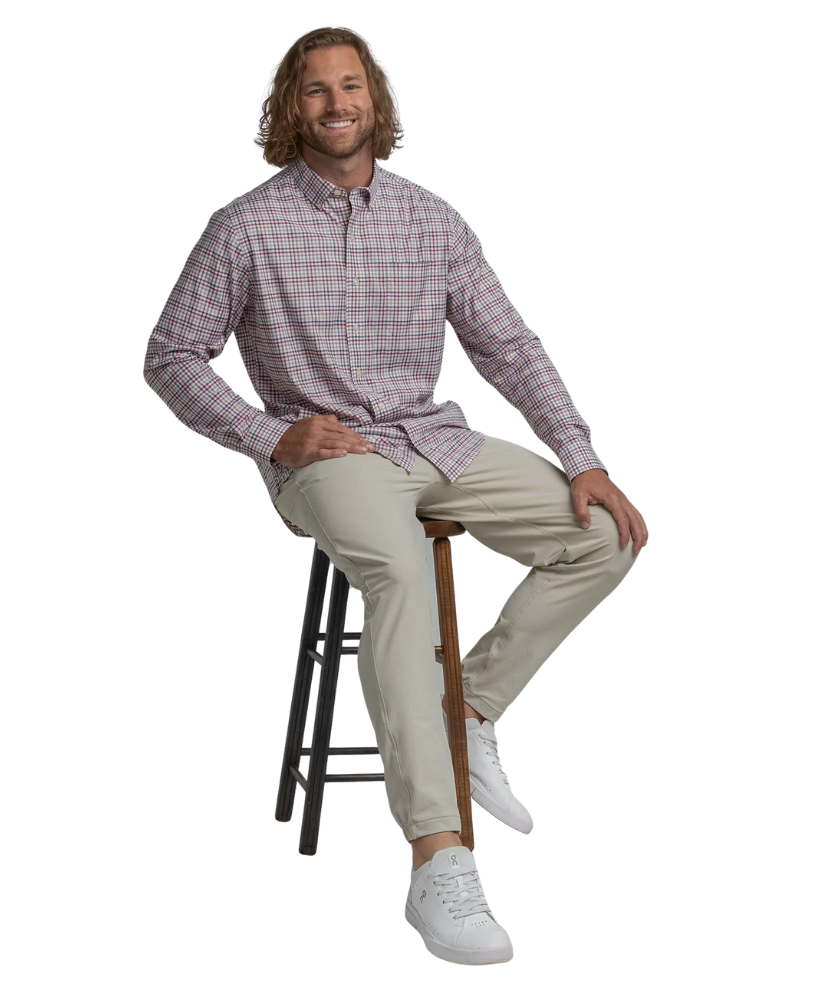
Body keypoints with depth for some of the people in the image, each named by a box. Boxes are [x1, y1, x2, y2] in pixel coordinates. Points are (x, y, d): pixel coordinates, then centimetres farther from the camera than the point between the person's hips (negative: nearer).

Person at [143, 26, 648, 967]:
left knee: (603, 537, -10)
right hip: (324, 454, -5)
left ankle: (470, 712, 3)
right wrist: (270, 436, -12)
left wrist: (584, 461, -4)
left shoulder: (433, 217, 7)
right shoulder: (247, 225, -3)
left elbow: (510, 348, 7)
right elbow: (170, 357, 1)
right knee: (398, 571, -38)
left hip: (436, 438, 6)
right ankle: (437, 863, -45)